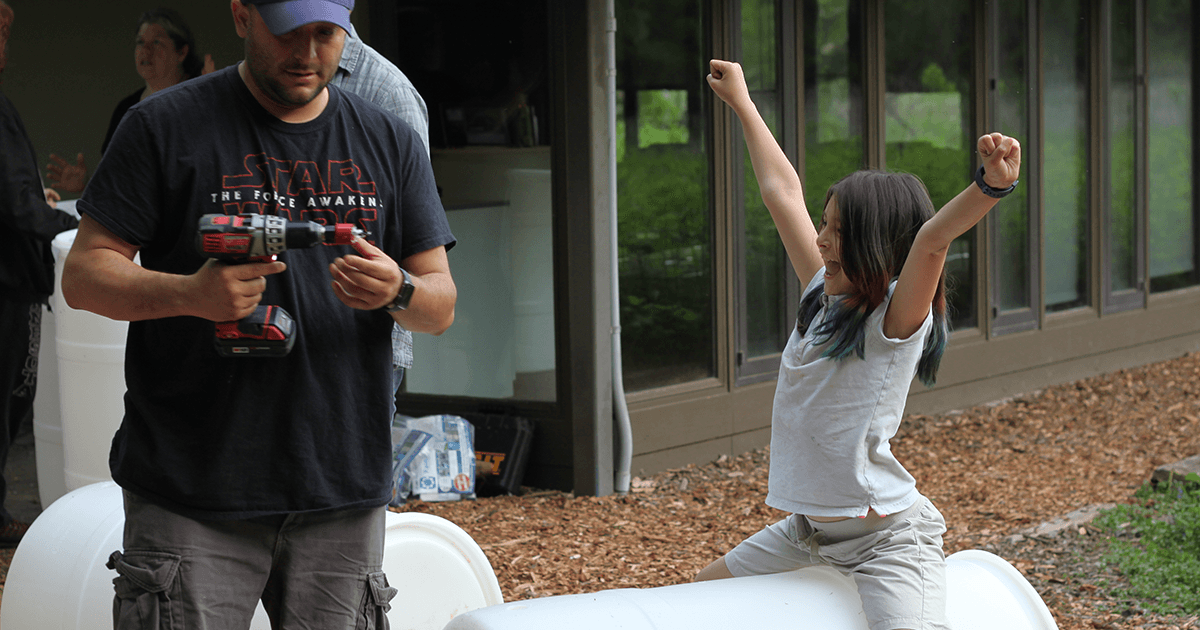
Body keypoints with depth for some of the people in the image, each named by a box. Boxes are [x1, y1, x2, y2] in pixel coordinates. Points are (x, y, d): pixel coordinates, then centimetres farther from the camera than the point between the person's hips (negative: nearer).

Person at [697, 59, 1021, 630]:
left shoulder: (898, 319, -14)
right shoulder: (823, 297, 5)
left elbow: (932, 239, -34)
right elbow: (783, 191, 13)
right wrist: (742, 103, 22)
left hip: (888, 540, -8)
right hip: (808, 530, 8)